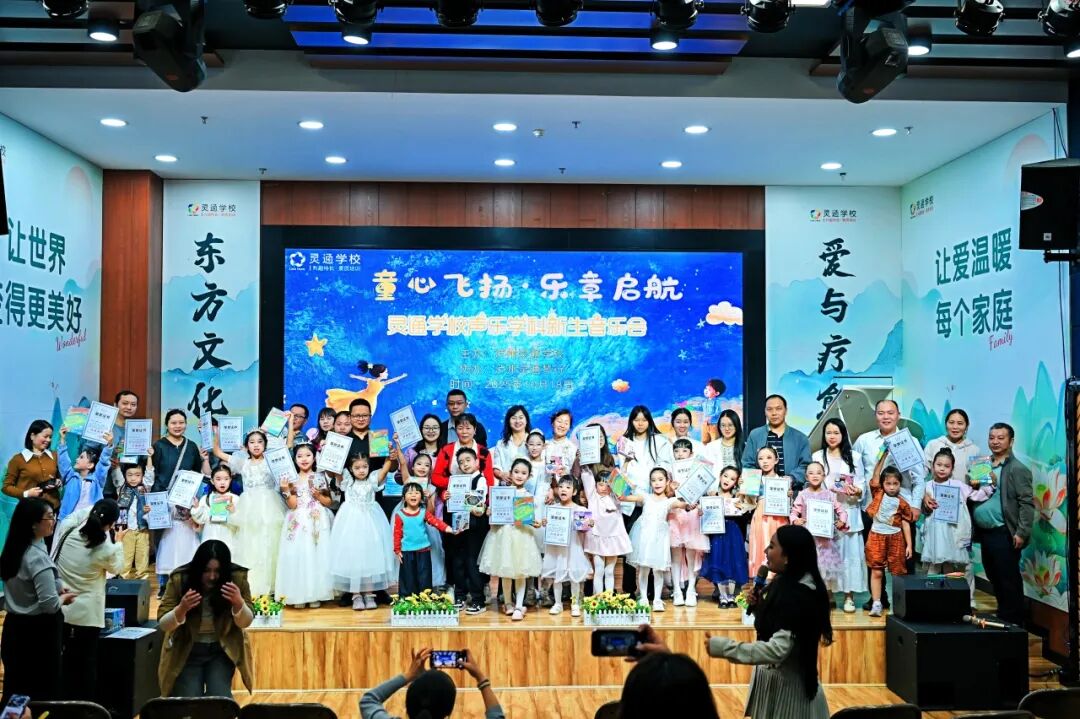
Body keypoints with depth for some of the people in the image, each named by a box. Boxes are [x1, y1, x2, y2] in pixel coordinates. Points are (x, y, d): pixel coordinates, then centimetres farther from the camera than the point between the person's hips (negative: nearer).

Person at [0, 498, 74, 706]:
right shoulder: (38, 558, -22)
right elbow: (50, 605, -24)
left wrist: (56, 588, 8)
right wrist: (64, 597, -4)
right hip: (39, 631, -8)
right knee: (44, 694, 5)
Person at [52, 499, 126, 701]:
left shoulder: (66, 530, -12)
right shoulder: (107, 550, -19)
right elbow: (117, 568, 4)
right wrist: (119, 542, 16)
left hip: (58, 609, 4)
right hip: (86, 615, -4)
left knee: (60, 662, 18)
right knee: (86, 664, 10)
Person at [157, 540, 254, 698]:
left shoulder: (237, 577, -15)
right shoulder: (179, 579, -16)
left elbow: (245, 622, -8)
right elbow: (163, 624, -14)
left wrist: (239, 603, -30)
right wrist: (181, 609, -35)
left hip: (222, 651, 0)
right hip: (187, 651, 0)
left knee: (220, 699, -17)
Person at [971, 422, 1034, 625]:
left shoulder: (1017, 469, -8)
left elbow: (1027, 503, -12)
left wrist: (1022, 532, -16)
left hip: (1004, 534, -7)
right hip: (984, 532, 7)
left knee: (1009, 580, -1)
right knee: (994, 579, 15)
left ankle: (1013, 623, 8)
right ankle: (1001, 618, 26)